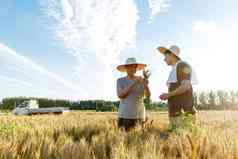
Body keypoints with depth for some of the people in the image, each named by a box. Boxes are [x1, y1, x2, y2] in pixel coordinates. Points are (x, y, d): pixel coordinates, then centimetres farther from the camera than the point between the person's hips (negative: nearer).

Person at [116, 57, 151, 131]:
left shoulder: (141, 80, 6)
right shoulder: (120, 81, 1)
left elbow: (148, 95, -5)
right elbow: (120, 95, -14)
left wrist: (146, 85, -26)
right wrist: (133, 84, -22)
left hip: (139, 114, 2)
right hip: (125, 114, -2)